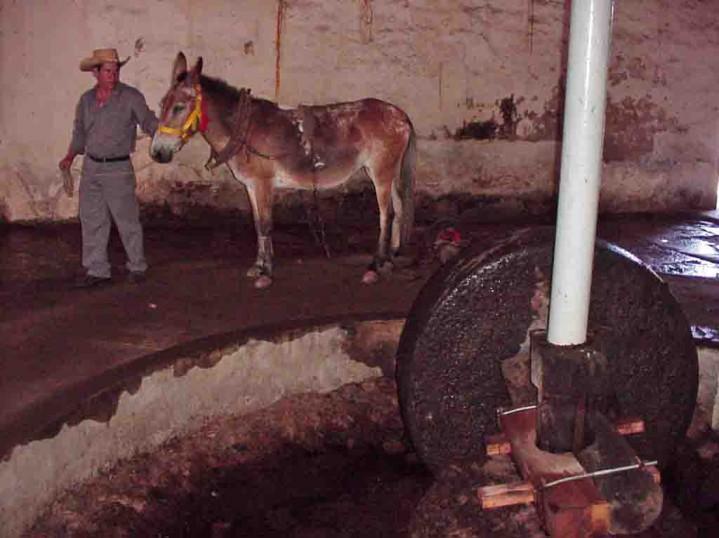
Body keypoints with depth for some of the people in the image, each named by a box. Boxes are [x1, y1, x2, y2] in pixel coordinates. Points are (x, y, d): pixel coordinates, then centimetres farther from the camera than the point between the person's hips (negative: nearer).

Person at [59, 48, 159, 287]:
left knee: (127, 220, 3)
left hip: (118, 169, -5)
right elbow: (79, 133, 18)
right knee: (91, 220, 9)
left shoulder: (131, 97, -7)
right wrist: (70, 157, 10)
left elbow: (148, 122, -10)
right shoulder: (86, 100, 8)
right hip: (91, 168, 5)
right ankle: (96, 270, 19)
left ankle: (137, 266, 19)